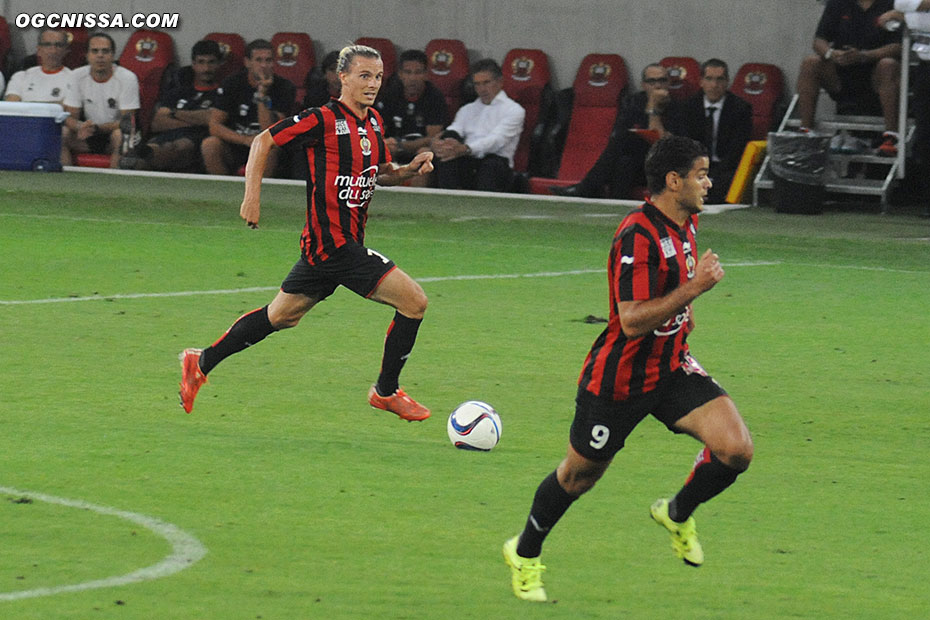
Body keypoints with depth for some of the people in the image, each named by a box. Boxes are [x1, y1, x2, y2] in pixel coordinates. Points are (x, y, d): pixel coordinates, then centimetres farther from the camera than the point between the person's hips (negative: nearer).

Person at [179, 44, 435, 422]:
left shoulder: (374, 122, 11)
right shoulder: (325, 119, -14)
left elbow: (381, 173, 24)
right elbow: (264, 141, -7)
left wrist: (411, 169, 4)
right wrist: (252, 196, -13)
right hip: (333, 244, -9)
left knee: (281, 316, 20)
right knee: (413, 301, -10)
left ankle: (201, 363, 30)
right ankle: (386, 392, 5)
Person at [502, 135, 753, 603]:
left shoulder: (686, 223, 3)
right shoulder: (637, 236, -26)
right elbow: (632, 321, -31)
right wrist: (693, 288, -32)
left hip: (672, 368, 7)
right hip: (621, 377, -7)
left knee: (736, 449, -13)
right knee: (578, 476, 11)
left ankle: (678, 514, 15)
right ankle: (525, 554, 37)